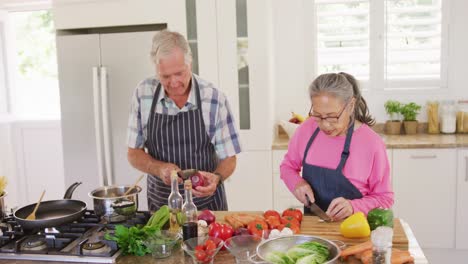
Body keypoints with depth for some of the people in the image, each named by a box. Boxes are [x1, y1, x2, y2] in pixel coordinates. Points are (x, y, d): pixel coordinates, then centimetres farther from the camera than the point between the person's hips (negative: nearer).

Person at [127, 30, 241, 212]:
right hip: (160, 202, 2)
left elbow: (228, 159, -2)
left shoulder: (215, 99, -10)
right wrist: (160, 168, -16)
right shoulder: (143, 94, -5)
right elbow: (134, 153, 2)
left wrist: (216, 178, -22)